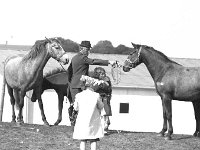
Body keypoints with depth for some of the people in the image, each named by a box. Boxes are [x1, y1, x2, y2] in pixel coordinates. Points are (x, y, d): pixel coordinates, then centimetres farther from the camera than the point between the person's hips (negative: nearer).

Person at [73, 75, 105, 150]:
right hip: (93, 122, -2)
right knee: (93, 141, 6)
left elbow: (76, 108, 6)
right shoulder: (96, 96, -11)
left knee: (83, 141, 8)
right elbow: (101, 107, 0)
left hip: (81, 122, 2)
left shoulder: (78, 95, -5)